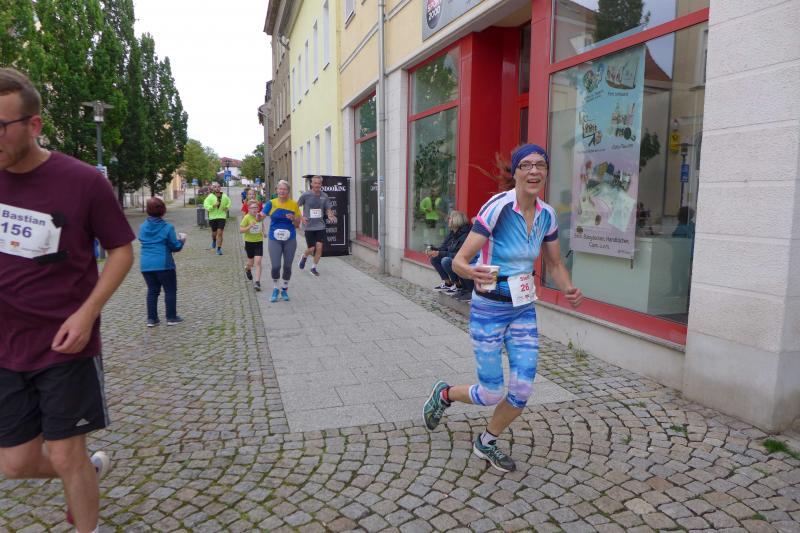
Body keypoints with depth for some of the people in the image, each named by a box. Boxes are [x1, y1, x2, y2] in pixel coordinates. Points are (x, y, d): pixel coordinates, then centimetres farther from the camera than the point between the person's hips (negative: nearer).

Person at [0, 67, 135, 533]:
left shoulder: (83, 181, -12)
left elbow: (122, 251, -5)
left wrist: (87, 314, -15)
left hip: (65, 347, -4)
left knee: (65, 459, 6)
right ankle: (91, 468, 43)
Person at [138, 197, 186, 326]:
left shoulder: (142, 227, 5)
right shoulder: (167, 227, -9)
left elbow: (143, 242, 16)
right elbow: (175, 247, -6)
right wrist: (181, 240, 14)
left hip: (146, 264, 5)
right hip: (163, 264, -5)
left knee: (152, 291, 14)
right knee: (170, 290, 7)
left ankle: (151, 319, 15)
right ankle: (171, 318, 10)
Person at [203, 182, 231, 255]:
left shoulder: (224, 196, 0)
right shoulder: (210, 197, -7)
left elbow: (229, 203, 19)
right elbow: (206, 206, -12)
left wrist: (227, 207, 1)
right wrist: (213, 206, -25)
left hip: (222, 216, 0)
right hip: (213, 217, 0)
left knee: (220, 233, -9)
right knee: (214, 233, 14)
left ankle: (219, 249, -3)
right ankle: (214, 241, 49)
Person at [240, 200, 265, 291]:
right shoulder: (247, 217, -14)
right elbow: (240, 230, -15)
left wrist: (263, 232, 5)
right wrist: (250, 226, -29)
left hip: (259, 241, 1)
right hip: (249, 242, -1)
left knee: (258, 261, -11)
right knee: (251, 262, 14)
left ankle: (257, 282, -11)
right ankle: (247, 269, 51)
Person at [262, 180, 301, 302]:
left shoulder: (294, 204, 2)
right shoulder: (271, 203, -1)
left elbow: (298, 224, 5)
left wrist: (293, 218, -16)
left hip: (290, 239, 1)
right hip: (274, 239, -1)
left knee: (287, 266, 8)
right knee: (275, 266, -6)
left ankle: (284, 290, 28)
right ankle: (275, 290, 17)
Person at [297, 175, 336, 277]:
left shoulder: (324, 196, 2)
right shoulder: (305, 195, -7)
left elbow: (328, 209, 11)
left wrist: (330, 215, -11)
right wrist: (301, 217, -13)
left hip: (320, 226, 3)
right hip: (309, 226, -3)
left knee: (319, 247, -4)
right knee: (311, 248, -3)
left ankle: (314, 268, 15)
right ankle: (304, 257, 34)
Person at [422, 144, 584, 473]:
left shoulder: (546, 215, -1)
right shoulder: (498, 208, -21)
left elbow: (554, 265, 11)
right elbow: (459, 261, -22)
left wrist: (569, 289, -9)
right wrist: (473, 273, -45)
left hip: (524, 311, 6)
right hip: (489, 310, -6)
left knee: (523, 390, 4)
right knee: (491, 394, 1)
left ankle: (486, 443, 31)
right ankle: (444, 395, 34)